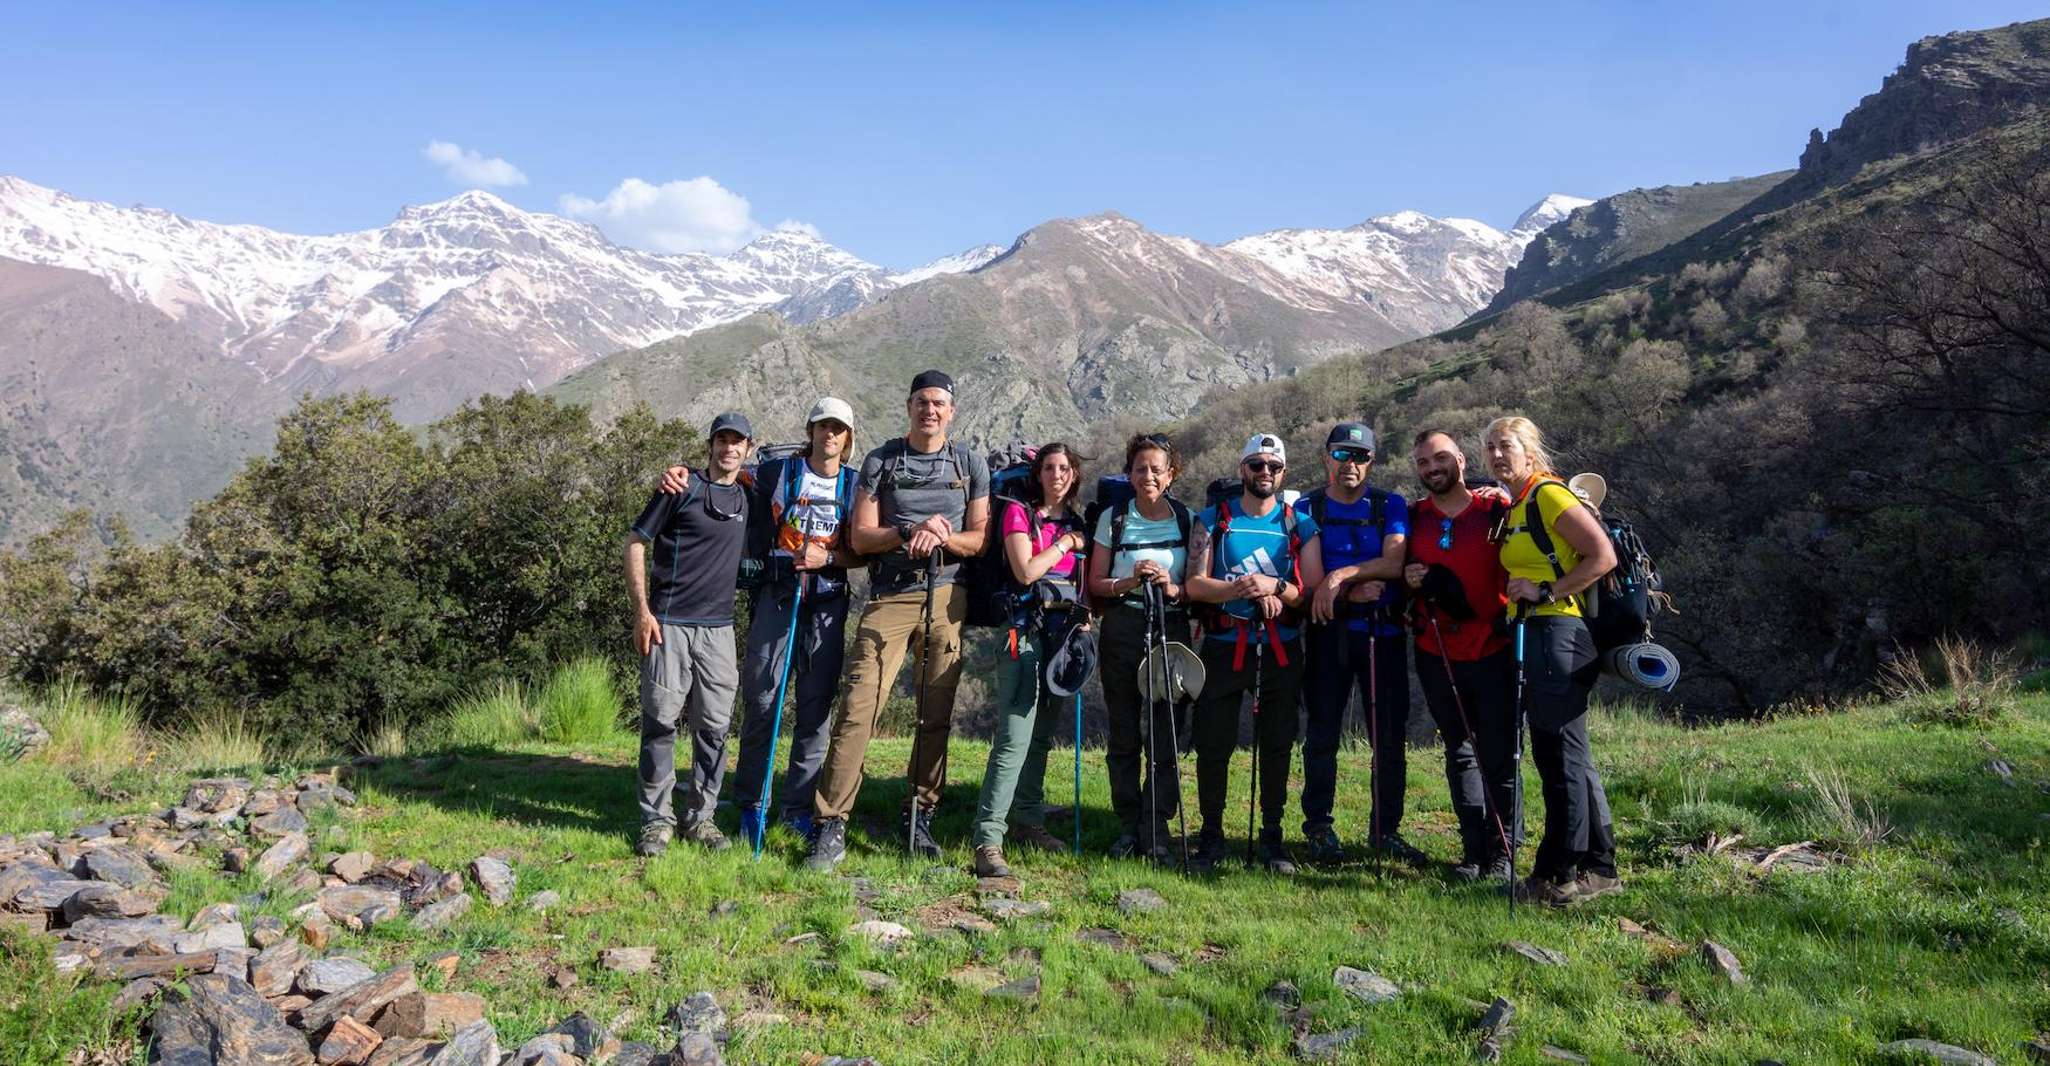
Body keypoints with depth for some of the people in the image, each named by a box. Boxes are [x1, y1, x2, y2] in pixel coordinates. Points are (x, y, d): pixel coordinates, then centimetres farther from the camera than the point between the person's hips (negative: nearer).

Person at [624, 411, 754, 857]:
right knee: (660, 721, -1)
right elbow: (636, 543, -2)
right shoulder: (683, 489, -2)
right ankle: (657, 819, 10)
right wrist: (642, 610, -8)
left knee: (714, 725, 5)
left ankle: (698, 816, 17)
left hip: (719, 627, 5)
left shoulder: (748, 496, 12)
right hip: (669, 623, -4)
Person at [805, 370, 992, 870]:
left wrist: (941, 537, -12)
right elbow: (861, 537, 3)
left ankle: (920, 817, 18)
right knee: (858, 708, -10)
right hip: (890, 596, -1)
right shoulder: (879, 462, 8)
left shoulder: (971, 464, 12)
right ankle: (831, 826, -5)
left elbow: (980, 538, 7)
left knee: (937, 715, 4)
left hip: (947, 597, 2)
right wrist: (911, 531, -13)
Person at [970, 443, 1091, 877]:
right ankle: (988, 839, -14)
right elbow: (1026, 571, -12)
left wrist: (1084, 616, 3)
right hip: (1027, 629, -6)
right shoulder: (1018, 512, 0)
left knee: (1042, 734, 11)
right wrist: (1066, 543, -3)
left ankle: (1028, 819, 23)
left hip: (1064, 630, 6)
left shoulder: (1077, 522, 17)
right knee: (1014, 739, -14)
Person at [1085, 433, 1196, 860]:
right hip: (1122, 630, 0)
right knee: (1123, 734, 4)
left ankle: (1157, 828, 4)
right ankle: (1129, 826, 13)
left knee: (1165, 734, -4)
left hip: (1172, 631, 0)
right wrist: (1130, 582, -12)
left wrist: (1173, 588, -13)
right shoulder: (1112, 519, 8)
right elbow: (1095, 585, 6)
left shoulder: (1188, 520, 8)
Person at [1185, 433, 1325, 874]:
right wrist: (1243, 589, -20)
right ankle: (1211, 834, 16)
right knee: (1213, 744, 2)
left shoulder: (1300, 525, 7)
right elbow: (1195, 585, -5)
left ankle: (1272, 837, 18)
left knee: (1277, 745, 6)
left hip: (1281, 651, 1)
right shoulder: (1213, 519, 5)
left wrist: (1275, 588, -19)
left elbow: (1315, 592, -1)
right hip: (1224, 647, -1)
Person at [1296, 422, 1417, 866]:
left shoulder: (1391, 505, 8)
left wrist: (1342, 574, -21)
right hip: (1329, 630, -1)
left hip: (1383, 629, 1)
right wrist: (1353, 591, -18)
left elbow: (1395, 562, -9)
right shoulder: (1306, 508, 6)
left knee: (1390, 736, 3)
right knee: (1322, 733, 2)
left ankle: (1385, 829, 15)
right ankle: (1318, 828, 14)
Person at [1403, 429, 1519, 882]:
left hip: (1492, 650, -3)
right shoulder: (1413, 517, 8)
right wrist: (1410, 580, -3)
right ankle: (1474, 848, 18)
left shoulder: (1497, 509, -3)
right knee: (1459, 753, 10)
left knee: (1499, 754, -1)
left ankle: (1502, 851, 11)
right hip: (1437, 654, 4)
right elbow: (1396, 572, 17)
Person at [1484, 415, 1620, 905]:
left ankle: (1559, 875, 1)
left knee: (1561, 756, -5)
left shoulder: (1549, 495, -9)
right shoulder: (1514, 510, 19)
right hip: (1533, 637, 10)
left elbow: (1603, 556, -16)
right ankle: (1598, 869, 23)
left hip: (1557, 634, -10)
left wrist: (1545, 592, -17)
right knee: (1569, 756, 14)